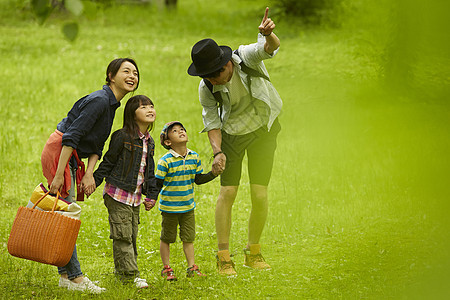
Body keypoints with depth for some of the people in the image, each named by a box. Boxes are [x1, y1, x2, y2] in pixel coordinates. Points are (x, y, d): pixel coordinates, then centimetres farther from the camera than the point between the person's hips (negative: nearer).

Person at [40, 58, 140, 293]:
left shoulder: (111, 104, 13)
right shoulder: (100, 100, -17)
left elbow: (96, 145, 12)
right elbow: (71, 136, -23)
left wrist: (89, 173, -4)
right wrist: (58, 175, -25)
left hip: (70, 157, 10)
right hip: (58, 153, -10)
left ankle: (65, 275, 14)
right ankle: (75, 277, -9)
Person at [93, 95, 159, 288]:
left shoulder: (149, 142, 9)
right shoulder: (122, 137, -12)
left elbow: (149, 171, 17)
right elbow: (107, 163, -7)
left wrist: (152, 195, 15)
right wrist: (93, 182, -8)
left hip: (135, 197, 7)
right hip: (118, 194, -7)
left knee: (132, 236, 11)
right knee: (122, 236, -5)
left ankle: (123, 271, 21)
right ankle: (129, 274, -3)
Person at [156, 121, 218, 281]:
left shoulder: (194, 157, 0)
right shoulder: (165, 161, -17)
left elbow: (198, 179, 9)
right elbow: (158, 183, -14)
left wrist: (213, 173, -3)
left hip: (188, 206, 4)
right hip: (169, 207, -4)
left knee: (188, 238, 11)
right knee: (167, 238, 9)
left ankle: (192, 267, 21)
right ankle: (166, 268, 22)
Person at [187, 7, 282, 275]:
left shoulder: (246, 58, -24)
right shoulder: (207, 88, -18)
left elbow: (269, 47, -43)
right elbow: (212, 121, -8)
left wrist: (269, 35, -67)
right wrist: (218, 152, -24)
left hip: (262, 131, -1)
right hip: (231, 135, 1)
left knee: (260, 195, -6)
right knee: (228, 192, -9)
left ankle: (253, 252, 13)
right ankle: (224, 257, 3)